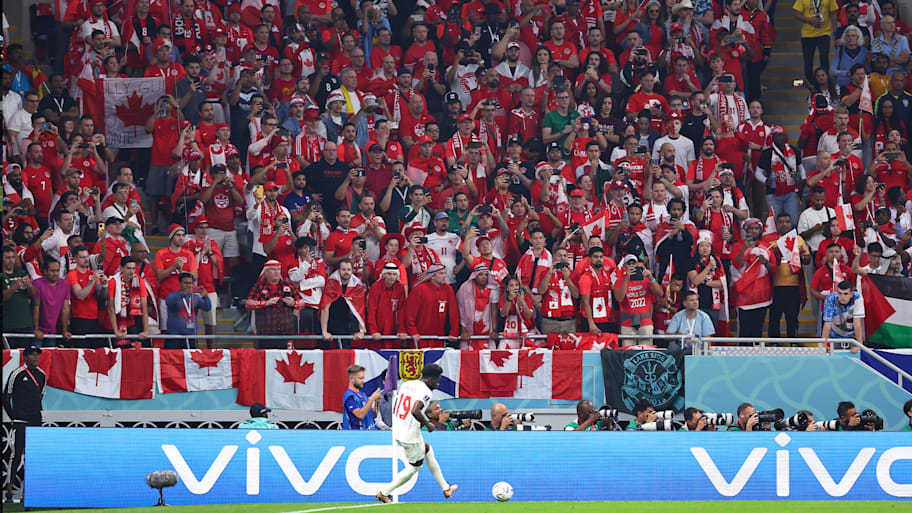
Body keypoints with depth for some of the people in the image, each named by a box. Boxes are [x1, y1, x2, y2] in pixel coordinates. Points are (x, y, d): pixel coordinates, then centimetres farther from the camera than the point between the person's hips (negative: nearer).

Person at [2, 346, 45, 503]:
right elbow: (6, 397, -1)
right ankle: (9, 490, -5)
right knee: (17, 454, -9)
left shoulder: (41, 375, 11)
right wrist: (13, 416, -5)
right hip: (20, 422, -6)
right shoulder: (17, 374, -6)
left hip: (36, 420, 6)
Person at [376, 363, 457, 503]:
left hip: (397, 432, 9)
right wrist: (427, 424, -15)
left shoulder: (406, 385, 10)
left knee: (428, 450, 25)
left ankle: (445, 488, 34)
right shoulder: (425, 392, -16)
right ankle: (384, 493, 11)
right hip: (411, 435, -9)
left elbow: (394, 408, 15)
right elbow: (415, 411, -31)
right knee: (415, 466, 9)